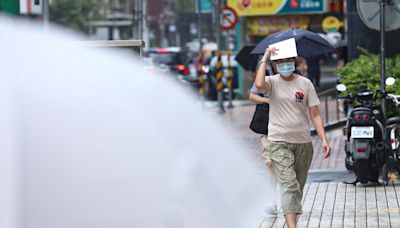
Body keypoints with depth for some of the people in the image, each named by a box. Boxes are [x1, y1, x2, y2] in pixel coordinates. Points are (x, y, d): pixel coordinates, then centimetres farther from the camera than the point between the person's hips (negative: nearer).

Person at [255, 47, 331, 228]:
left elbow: (315, 115, 4)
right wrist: (264, 59, -17)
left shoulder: (305, 84, 5)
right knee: (289, 185, -18)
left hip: (303, 143, 3)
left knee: (298, 188, 12)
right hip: (279, 142, -3)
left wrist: (324, 140, -6)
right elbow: (259, 85, -27)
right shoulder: (273, 82, -1)